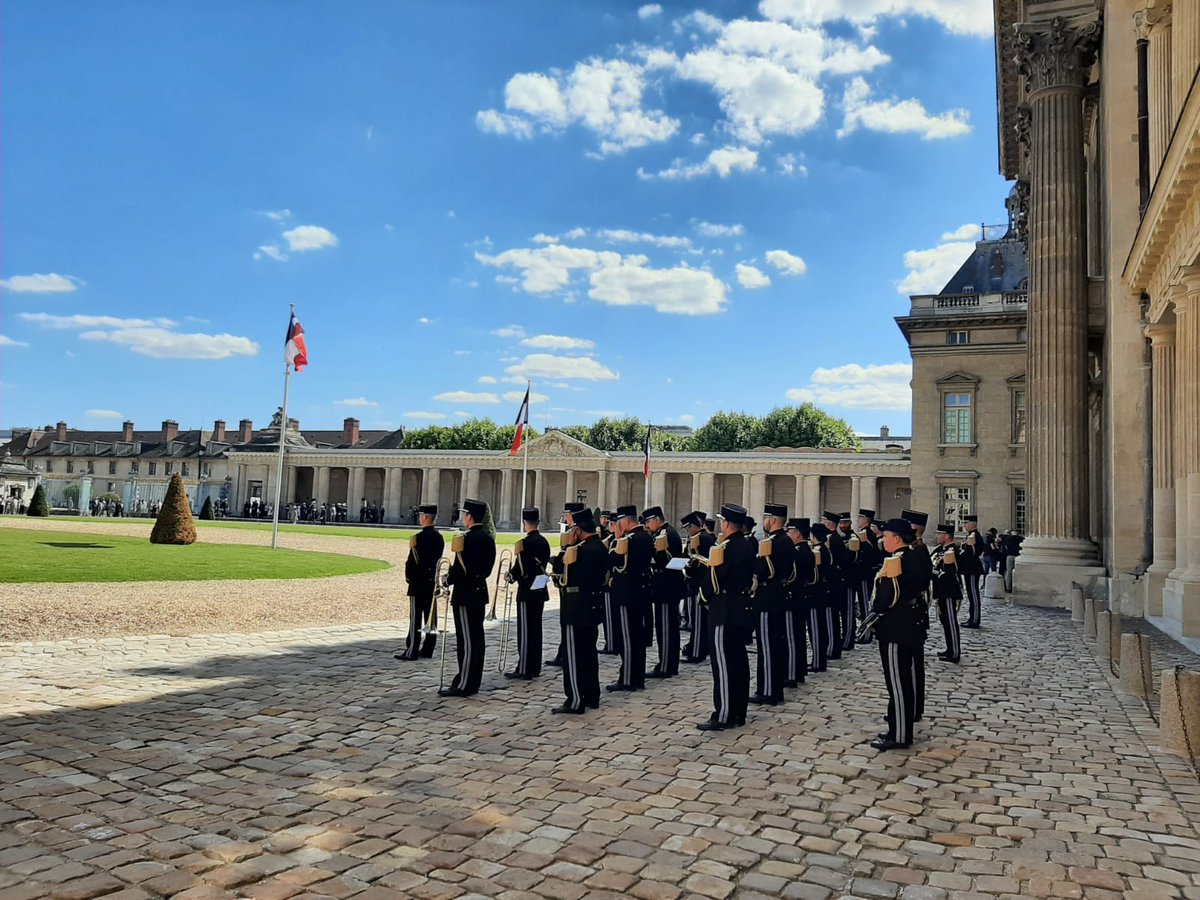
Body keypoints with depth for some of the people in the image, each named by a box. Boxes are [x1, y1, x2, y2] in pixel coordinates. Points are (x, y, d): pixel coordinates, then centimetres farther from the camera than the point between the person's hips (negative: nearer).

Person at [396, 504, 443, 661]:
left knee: (415, 617, -3)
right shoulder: (439, 537, 7)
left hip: (419, 582, -7)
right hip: (433, 582, 8)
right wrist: (433, 575, 16)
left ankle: (412, 651, 0)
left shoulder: (419, 537, -17)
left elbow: (412, 560, -15)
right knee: (431, 615, 9)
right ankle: (428, 649, 15)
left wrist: (408, 576, -1)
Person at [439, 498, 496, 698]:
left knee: (466, 640, -5)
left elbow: (460, 569, -21)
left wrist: (448, 580, -5)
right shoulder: (488, 538, 10)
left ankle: (463, 685, -1)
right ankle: (473, 682, 19)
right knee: (476, 638, 12)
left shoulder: (467, 539, -18)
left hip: (466, 595, -9)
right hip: (480, 591, 9)